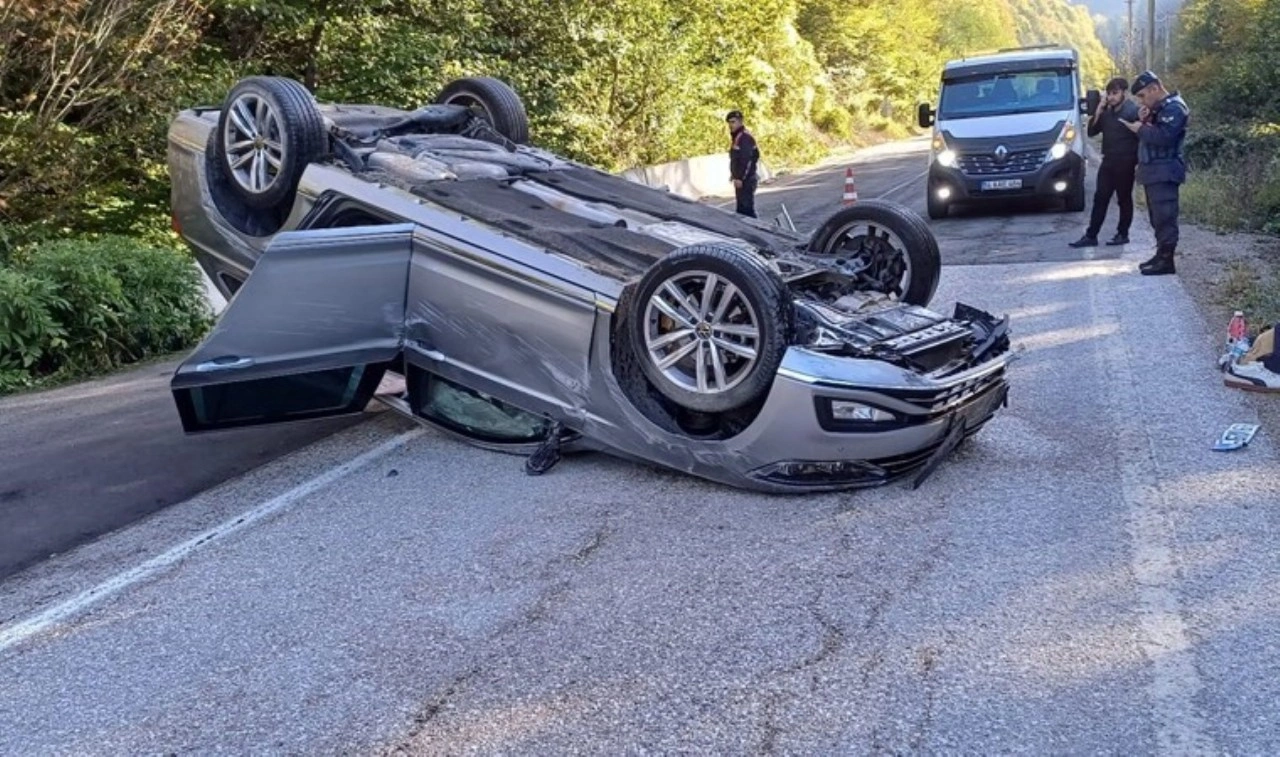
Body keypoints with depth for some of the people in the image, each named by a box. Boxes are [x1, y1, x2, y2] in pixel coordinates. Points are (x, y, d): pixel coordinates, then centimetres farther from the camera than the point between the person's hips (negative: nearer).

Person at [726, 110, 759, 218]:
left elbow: (746, 160, -24)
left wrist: (740, 178, -25)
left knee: (747, 207, -12)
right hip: (740, 179, 11)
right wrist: (734, 175, 19)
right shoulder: (736, 136, 16)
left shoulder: (745, 137, -16)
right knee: (741, 208, 15)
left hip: (746, 180, -11)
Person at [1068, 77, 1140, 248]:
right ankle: (1091, 236, 5)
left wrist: (1138, 162, -16)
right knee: (1100, 199, 4)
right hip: (1108, 162, 6)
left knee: (1124, 199, 4)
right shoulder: (1107, 111, 10)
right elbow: (1092, 131, 9)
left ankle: (1122, 234, 14)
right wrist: (1097, 112, -4)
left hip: (1125, 163, -6)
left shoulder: (1134, 110, -10)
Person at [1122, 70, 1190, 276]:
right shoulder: (1159, 108, 21)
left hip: (1164, 172, -10)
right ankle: (1161, 255, 19)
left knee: (1165, 216, -10)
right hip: (1155, 171, 10)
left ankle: (1166, 260, -10)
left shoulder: (1174, 108, -12)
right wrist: (1143, 122, 3)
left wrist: (1141, 129, -12)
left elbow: (1162, 137, -25)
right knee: (1158, 216, 13)